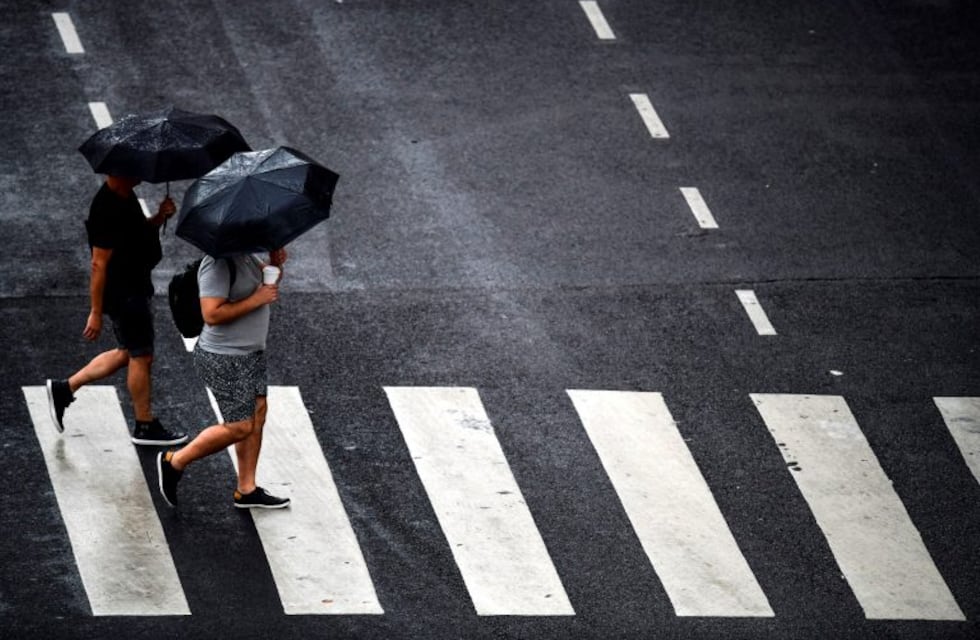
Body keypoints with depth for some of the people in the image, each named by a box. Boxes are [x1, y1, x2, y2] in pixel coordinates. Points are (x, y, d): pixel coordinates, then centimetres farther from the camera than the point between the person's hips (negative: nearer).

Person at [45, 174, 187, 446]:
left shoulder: (125, 197, 4)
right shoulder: (108, 209, -26)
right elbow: (99, 264, -23)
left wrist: (159, 218, -2)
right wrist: (95, 313, -20)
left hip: (136, 287, 10)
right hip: (125, 295, -10)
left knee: (128, 353, 21)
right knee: (141, 357, 4)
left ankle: (64, 388, 27)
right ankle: (145, 426, 18)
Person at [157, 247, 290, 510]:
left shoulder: (244, 255, 5)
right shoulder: (218, 264, -25)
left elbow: (267, 280, 21)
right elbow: (212, 314, -32)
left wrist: (275, 264, -2)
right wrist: (255, 300, -26)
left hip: (250, 353, 10)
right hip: (225, 361, -10)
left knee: (257, 414, 12)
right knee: (240, 426, -5)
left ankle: (246, 490, 22)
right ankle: (174, 462, 10)